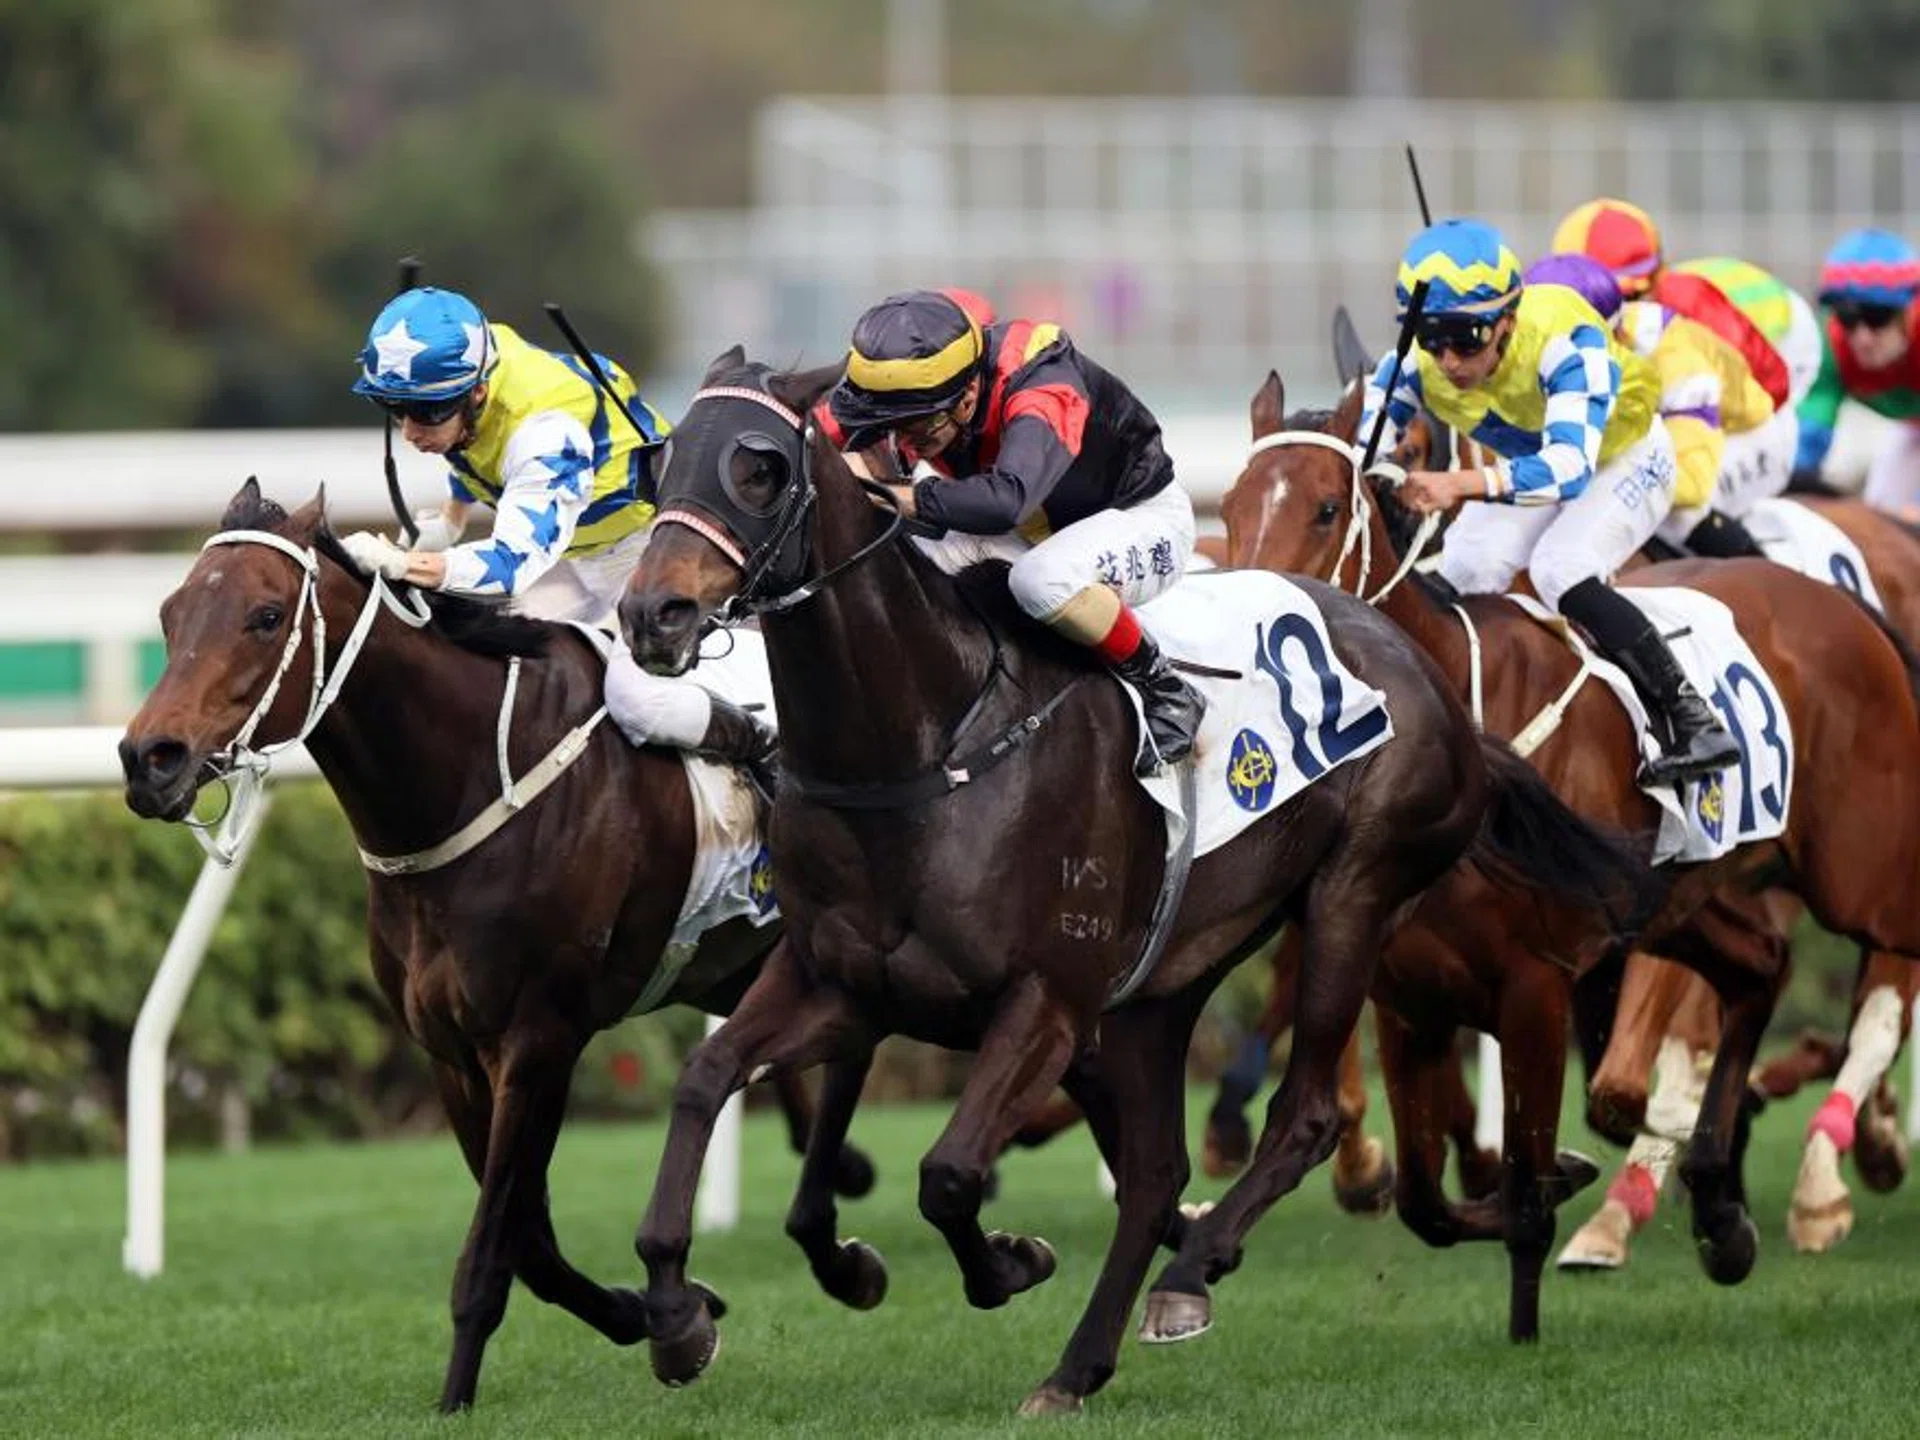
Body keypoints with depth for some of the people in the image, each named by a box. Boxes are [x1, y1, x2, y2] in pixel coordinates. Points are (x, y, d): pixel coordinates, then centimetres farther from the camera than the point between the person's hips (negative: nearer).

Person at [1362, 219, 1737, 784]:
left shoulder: (1564, 339, -42)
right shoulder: (1416, 370, -25)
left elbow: (1569, 466, -53)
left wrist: (1461, 485, -66)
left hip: (1626, 456, -6)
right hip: (1527, 466, 6)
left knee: (1562, 572, -28)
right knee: (1466, 573, -14)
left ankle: (1694, 721, -25)